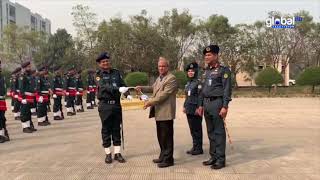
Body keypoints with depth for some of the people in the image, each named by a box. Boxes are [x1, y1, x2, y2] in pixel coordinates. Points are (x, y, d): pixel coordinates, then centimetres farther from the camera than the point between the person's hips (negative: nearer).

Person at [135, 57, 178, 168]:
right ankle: (163, 156, 31)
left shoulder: (171, 78, -12)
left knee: (166, 136, 0)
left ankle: (168, 159, 11)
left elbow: (164, 94, -20)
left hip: (166, 112, -9)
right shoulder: (159, 78, 17)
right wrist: (141, 88, 13)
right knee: (160, 136, 17)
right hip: (158, 112, 9)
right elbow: (153, 88, 29)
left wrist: (150, 102, -19)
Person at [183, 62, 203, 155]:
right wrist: (185, 106, 17)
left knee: (197, 129, -1)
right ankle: (195, 147, 22)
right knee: (192, 129, 12)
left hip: (196, 110, -8)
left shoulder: (198, 83, -10)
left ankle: (199, 148, 9)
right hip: (189, 110, 8)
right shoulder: (188, 83, 15)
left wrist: (198, 108, -19)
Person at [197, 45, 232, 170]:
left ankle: (220, 160, 7)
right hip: (207, 104, 7)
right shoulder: (206, 71, 16)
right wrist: (201, 105, 16)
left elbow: (227, 89, -11)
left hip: (217, 103, -7)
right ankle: (213, 157, 22)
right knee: (210, 132, 12)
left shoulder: (223, 70, -6)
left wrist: (225, 107, -17)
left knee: (219, 132, -2)